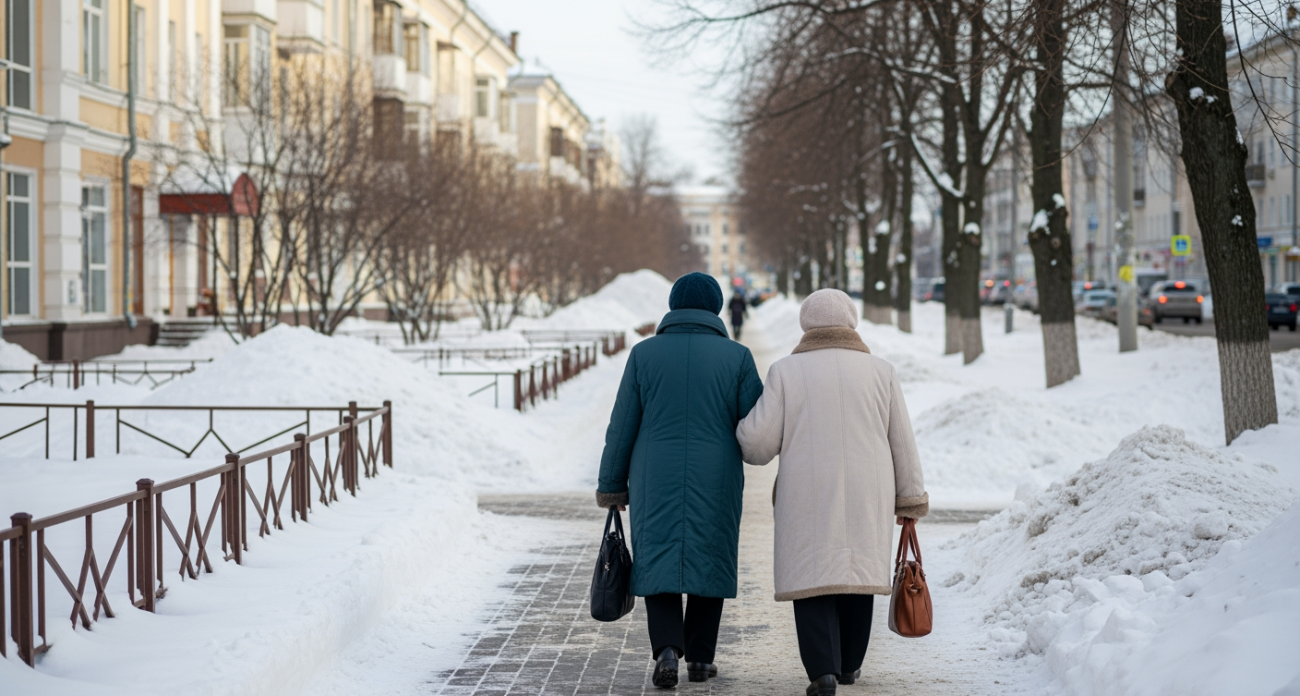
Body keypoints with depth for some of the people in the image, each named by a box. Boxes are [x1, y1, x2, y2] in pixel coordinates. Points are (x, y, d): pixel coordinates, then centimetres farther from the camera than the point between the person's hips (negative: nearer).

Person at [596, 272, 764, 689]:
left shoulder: (644, 353, 0)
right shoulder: (736, 356, -1)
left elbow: (622, 426, 1)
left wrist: (611, 484, 9)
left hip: (656, 484, 0)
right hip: (716, 484, 0)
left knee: (658, 565, 4)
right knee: (707, 562, 13)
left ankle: (668, 648, -15)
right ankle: (700, 657, 15)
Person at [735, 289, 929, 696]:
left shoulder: (786, 371, -1)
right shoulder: (880, 371, 5)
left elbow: (759, 440, -4)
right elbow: (902, 442, 8)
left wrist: (740, 433, 18)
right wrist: (910, 498, 16)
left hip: (808, 497, -2)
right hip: (867, 495, 2)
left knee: (811, 574, 1)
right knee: (856, 570, 16)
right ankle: (850, 663, 26)